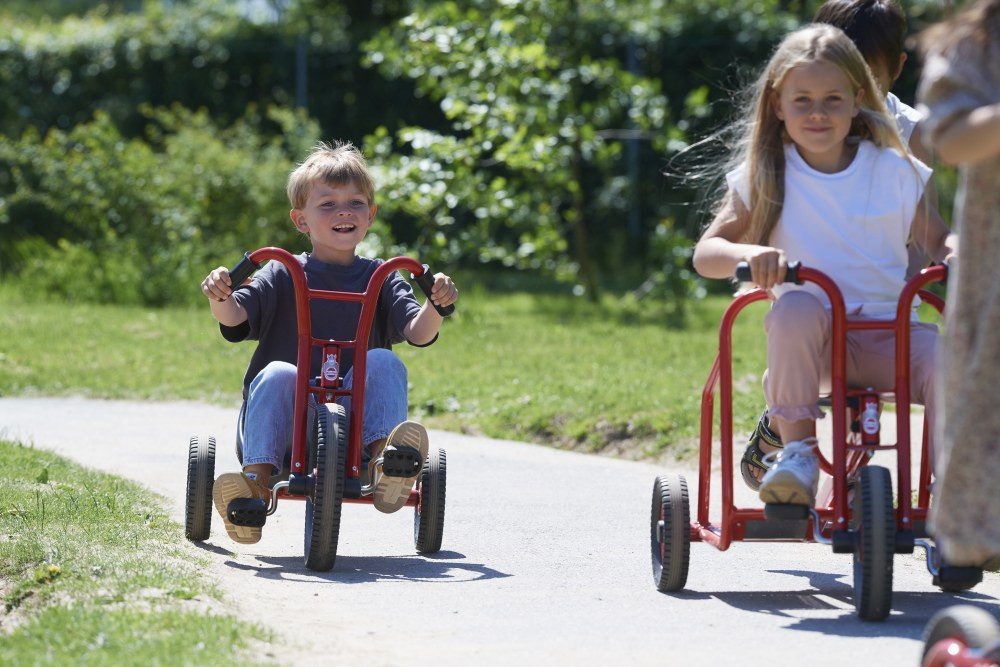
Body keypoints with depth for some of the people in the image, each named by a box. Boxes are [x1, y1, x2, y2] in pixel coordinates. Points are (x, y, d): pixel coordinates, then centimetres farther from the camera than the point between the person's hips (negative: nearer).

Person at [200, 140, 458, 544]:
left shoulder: (381, 280, 11)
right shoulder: (283, 276, 9)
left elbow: (418, 333, -4)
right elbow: (236, 319, -5)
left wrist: (435, 307, -27)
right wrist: (221, 298, -28)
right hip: (289, 416, -1)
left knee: (384, 362, -24)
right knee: (276, 373, -31)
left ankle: (383, 464, -39)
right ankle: (257, 481, -40)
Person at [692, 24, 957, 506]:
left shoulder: (894, 171, 6)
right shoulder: (765, 177, 4)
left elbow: (936, 239, 14)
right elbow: (706, 253, -2)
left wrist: (956, 253, -11)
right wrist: (751, 254, -26)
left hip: (888, 330, 1)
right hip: (811, 339, -1)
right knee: (796, 308, -37)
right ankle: (797, 449, -28)